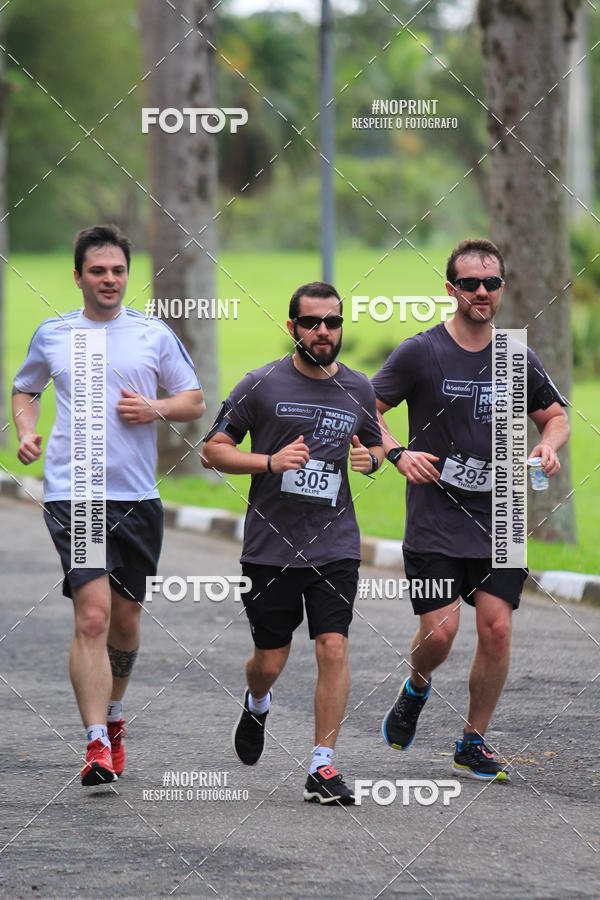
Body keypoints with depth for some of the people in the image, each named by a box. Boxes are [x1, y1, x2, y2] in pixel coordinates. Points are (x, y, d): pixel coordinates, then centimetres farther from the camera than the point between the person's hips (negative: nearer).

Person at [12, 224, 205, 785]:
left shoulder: (154, 334, 6)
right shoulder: (52, 335, 7)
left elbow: (194, 401, 11)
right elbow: (24, 389, 23)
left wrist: (154, 409, -9)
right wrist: (26, 433, 4)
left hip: (137, 497, 2)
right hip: (72, 493, -2)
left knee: (125, 619, 11)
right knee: (92, 614, -16)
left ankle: (113, 715, 37)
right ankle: (97, 744, -19)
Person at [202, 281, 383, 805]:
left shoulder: (359, 389, 7)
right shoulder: (262, 385, -4)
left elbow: (376, 446, 24)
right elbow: (213, 449, -1)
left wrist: (371, 458, -1)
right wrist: (270, 461, -16)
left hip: (335, 545, 2)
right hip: (270, 546, -1)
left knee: (334, 648, -12)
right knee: (270, 661, 7)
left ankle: (323, 768, -6)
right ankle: (257, 706, 44)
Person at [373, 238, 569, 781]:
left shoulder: (518, 359, 5)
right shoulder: (419, 353, -5)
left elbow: (555, 415, 20)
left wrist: (548, 446, -2)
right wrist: (398, 454, -14)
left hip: (499, 522, 3)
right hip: (434, 524, -3)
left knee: (496, 629, -5)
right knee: (440, 632, -9)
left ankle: (474, 745, 11)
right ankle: (416, 689, 27)